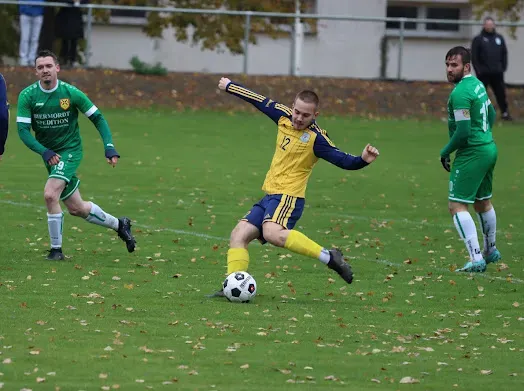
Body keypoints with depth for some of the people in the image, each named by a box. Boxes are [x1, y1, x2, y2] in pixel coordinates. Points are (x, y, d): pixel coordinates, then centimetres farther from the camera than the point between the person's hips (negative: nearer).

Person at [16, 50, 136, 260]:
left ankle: (56, 249, -12)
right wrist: (44, 152, -26)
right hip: (49, 154, 4)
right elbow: (23, 130, -12)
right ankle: (119, 224, 33)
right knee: (76, 208, 10)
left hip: (70, 150, -4)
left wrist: (109, 147, -12)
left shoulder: (71, 93, -12)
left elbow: (98, 118, -3)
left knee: (50, 194, -25)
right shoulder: (27, 96, -9)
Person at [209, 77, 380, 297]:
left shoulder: (316, 138, -12)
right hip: (269, 196, 8)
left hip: (288, 196, -8)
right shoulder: (284, 117, 7)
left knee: (273, 233, -34)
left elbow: (342, 160, -15)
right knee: (239, 235, 0)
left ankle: (329, 257, -28)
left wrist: (363, 160, -36)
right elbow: (261, 102, 20)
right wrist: (229, 86, 33)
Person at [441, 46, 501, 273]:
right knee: (483, 202, 26)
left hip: (472, 153, -10)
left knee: (457, 206, -10)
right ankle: (491, 251, 43)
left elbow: (463, 131, -23)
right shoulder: (478, 84, 9)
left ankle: (476, 259, -18)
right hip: (489, 148, 10)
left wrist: (445, 152, -11)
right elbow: (491, 114, 22)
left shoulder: (460, 94, -20)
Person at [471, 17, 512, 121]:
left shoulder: (499, 38, 12)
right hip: (483, 73, -3)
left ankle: (505, 113, 14)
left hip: (497, 73, 3)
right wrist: (478, 69, -9)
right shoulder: (478, 39, 1)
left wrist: (503, 67, 4)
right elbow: (474, 56, -3)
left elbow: (504, 54, 15)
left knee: (501, 93, 6)